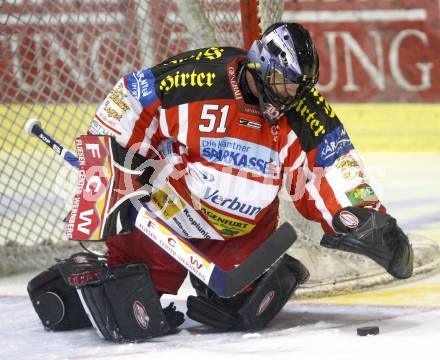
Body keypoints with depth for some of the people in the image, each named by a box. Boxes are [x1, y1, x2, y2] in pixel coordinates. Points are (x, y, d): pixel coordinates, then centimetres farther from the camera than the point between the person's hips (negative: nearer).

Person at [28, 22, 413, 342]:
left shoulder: (304, 113, -12)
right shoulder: (198, 77, -24)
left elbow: (334, 170, -11)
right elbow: (131, 101, -14)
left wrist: (366, 217, -26)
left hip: (243, 226, 4)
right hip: (166, 209, -4)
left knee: (247, 310, -9)